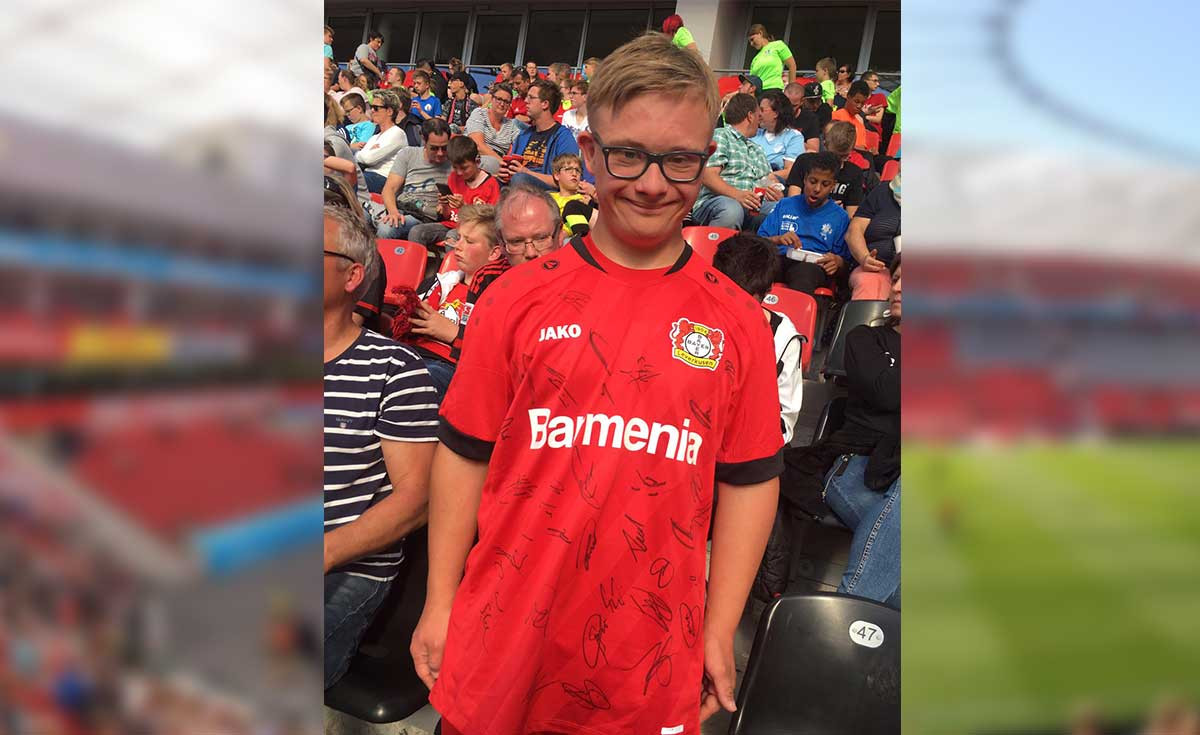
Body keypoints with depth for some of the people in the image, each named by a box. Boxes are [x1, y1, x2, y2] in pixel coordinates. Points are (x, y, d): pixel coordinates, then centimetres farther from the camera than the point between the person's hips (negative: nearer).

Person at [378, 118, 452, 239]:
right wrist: (393, 211, -16)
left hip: (423, 218, -3)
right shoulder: (407, 154, 13)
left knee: (386, 229, -35)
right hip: (397, 208, 3)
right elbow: (390, 188, 5)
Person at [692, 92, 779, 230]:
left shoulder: (757, 149, 35)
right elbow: (707, 176, -7)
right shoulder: (719, 135, 10)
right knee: (732, 210, -41)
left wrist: (776, 194, -1)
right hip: (716, 200, -5)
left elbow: (770, 183, 24)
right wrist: (736, 194, -23)